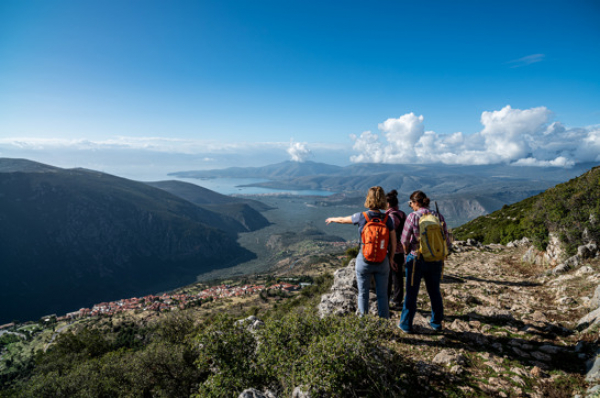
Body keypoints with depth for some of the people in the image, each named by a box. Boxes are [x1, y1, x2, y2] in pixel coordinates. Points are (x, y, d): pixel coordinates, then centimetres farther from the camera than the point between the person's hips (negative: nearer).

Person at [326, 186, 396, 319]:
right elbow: (393, 244, -1)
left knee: (363, 294, 14)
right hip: (382, 262, 2)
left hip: (364, 261, -2)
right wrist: (390, 259, 15)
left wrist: (332, 219, 28)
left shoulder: (361, 217, -12)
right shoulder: (387, 219, -7)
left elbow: (343, 220, 7)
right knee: (382, 295, 14)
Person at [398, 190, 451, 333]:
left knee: (411, 293, 9)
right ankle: (437, 323, 33)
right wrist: (441, 257, 14)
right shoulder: (438, 216, -1)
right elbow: (446, 241, 1)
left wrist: (408, 254, 9)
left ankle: (406, 324, 21)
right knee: (435, 292, 19)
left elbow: (404, 241, -10)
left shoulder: (413, 216, -13)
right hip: (435, 261, 4)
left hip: (416, 259, -4)